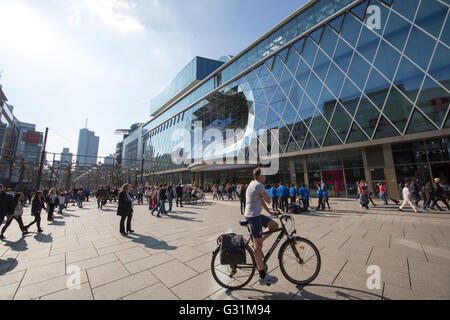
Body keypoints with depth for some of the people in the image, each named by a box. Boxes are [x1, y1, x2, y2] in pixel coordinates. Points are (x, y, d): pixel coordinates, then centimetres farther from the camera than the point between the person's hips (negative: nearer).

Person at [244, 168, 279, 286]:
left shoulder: (253, 184, 16)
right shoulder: (259, 185, -16)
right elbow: (268, 200, -9)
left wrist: (269, 212, 22)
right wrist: (264, 188, 5)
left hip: (255, 214, 10)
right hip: (253, 216, -10)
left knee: (274, 225, 15)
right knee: (258, 246, -3)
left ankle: (257, 244, 16)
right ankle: (263, 276, 8)